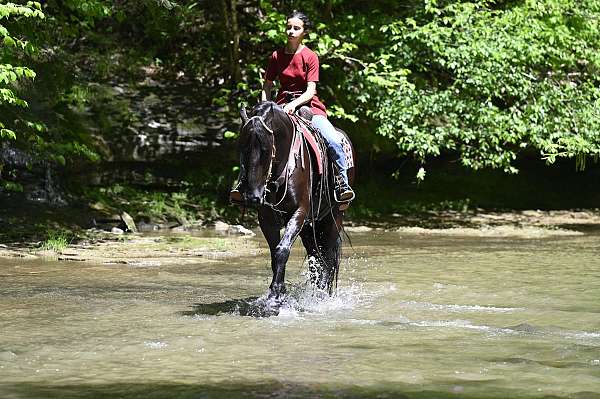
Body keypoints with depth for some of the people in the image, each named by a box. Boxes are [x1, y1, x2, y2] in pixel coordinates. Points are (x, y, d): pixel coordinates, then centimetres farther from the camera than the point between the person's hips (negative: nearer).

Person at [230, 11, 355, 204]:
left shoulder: (310, 57, -3)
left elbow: (311, 90, -10)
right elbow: (267, 86, 11)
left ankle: (342, 182, -9)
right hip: (282, 106, 2)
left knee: (333, 140, -25)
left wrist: (294, 104, -27)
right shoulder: (277, 56, 6)